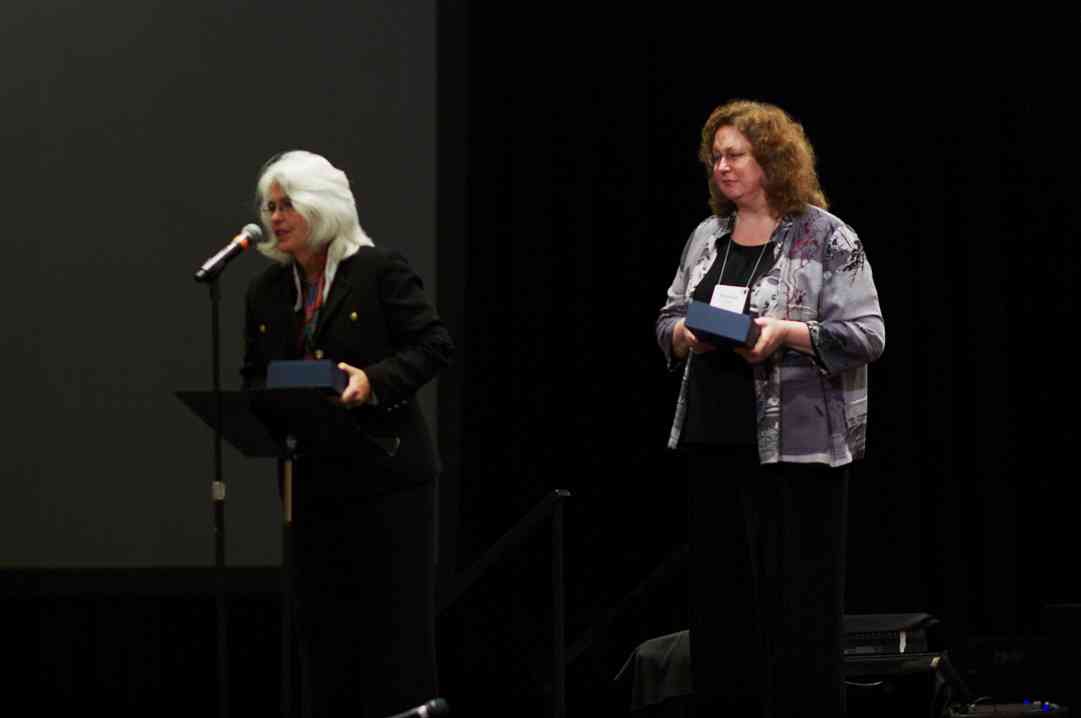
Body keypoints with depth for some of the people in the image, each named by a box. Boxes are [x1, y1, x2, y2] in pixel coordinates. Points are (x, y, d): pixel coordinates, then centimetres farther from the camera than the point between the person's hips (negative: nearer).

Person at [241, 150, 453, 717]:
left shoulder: (381, 271, -6)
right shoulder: (266, 292, 11)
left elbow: (434, 346, -8)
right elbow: (254, 376, 16)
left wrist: (373, 381, -21)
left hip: (386, 473, -5)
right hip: (312, 478, 5)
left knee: (395, 622, -2)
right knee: (322, 623, 8)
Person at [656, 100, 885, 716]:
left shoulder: (827, 238, -5)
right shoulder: (707, 238, 14)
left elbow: (867, 335, -8)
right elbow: (668, 321, 19)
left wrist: (788, 332, -21)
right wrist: (684, 332, -4)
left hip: (795, 442, -6)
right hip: (714, 439, 6)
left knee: (798, 603, -3)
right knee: (720, 595, 7)